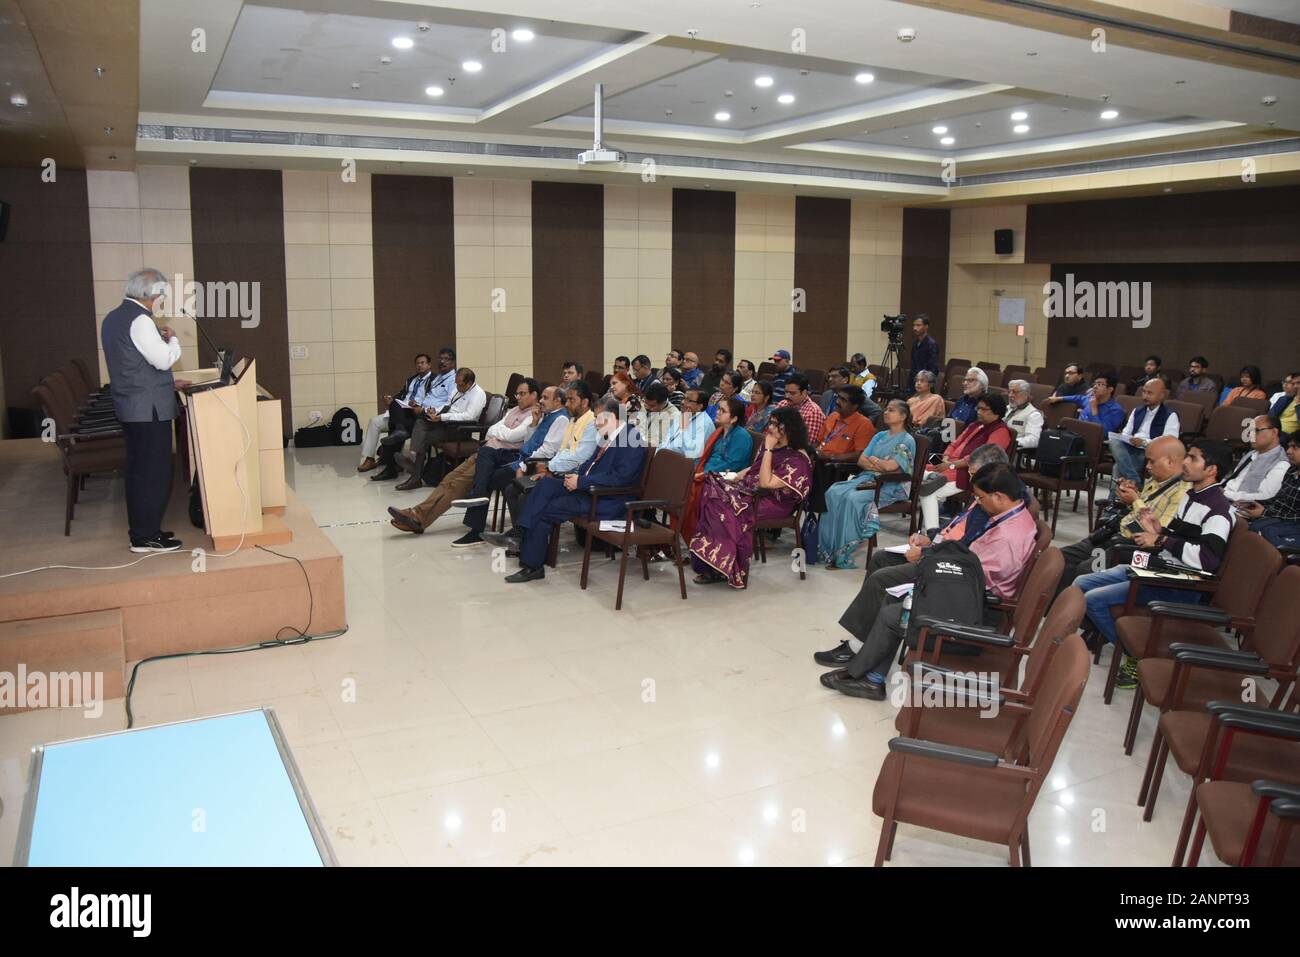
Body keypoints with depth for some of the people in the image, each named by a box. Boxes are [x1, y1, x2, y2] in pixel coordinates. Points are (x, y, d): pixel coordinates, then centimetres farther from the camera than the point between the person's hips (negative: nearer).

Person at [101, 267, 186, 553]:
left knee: (138, 472, 15)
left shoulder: (113, 318, 15)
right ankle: (146, 537, 3)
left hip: (128, 407, 10)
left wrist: (168, 382, 22)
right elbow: (164, 359, -20)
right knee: (155, 474, -3)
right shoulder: (140, 320, -16)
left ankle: (140, 531, 23)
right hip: (149, 409, -10)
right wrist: (173, 339, -1)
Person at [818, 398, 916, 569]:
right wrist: (879, 466, -4)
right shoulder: (880, 436, 22)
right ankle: (827, 548, -25)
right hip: (867, 478, 7)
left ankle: (843, 556, -29)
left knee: (853, 498, -33)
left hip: (891, 486, -7)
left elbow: (890, 466, -15)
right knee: (833, 493, -21)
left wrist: (872, 460, 2)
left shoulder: (907, 440, 0)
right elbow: (861, 461, 13)